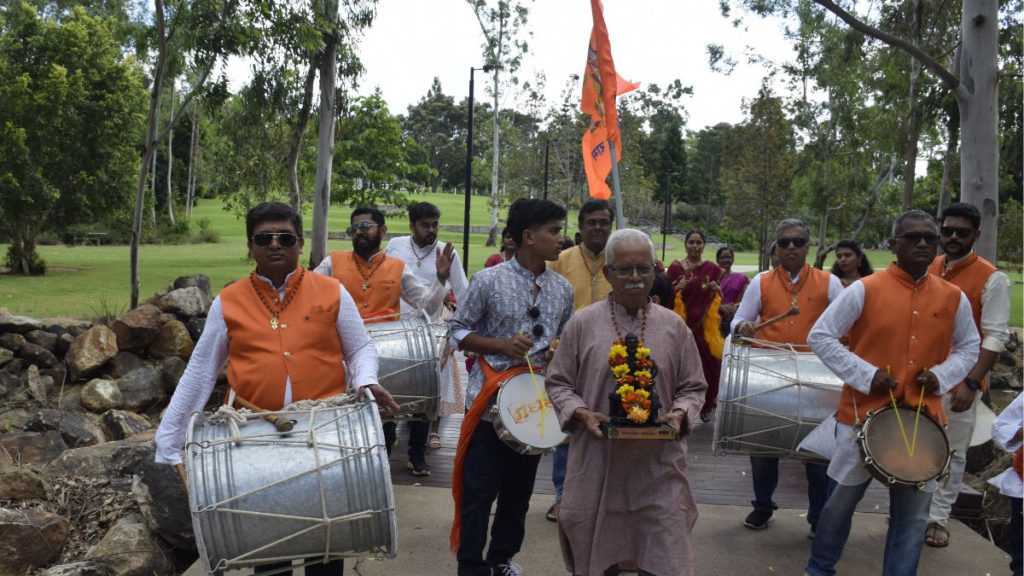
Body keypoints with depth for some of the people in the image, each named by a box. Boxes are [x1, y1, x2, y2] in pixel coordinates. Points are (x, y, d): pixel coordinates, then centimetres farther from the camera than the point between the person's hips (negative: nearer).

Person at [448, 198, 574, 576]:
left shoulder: (562, 289, 4)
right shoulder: (488, 281, -10)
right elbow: (458, 332, -5)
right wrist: (503, 344, -19)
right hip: (490, 403, -5)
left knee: (518, 491, 17)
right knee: (478, 492, 3)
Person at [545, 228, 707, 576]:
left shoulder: (674, 326, 5)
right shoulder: (582, 323, 1)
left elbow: (693, 387, 11)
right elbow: (558, 383, 5)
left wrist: (680, 414, -9)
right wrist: (581, 413, -12)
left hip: (659, 469, 1)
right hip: (597, 466, 0)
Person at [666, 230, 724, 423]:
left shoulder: (712, 268, 5)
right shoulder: (675, 267, 2)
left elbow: (719, 298, 13)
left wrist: (716, 289, -8)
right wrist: (678, 287, -14)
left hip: (705, 323, 1)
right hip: (682, 323, -1)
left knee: (707, 364, 2)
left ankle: (706, 406, 20)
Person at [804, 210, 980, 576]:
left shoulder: (954, 298, 2)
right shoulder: (864, 290, -9)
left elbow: (969, 347, 16)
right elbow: (820, 337, -7)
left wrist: (942, 375, -4)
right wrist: (865, 375, -16)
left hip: (923, 419, 3)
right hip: (864, 413, -3)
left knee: (913, 513, 10)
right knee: (843, 500, 12)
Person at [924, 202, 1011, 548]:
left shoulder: (991, 280, -8)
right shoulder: (927, 271, 7)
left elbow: (995, 337, -12)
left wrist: (972, 383, -21)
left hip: (958, 381, -4)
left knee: (953, 453, 7)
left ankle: (938, 519, 18)